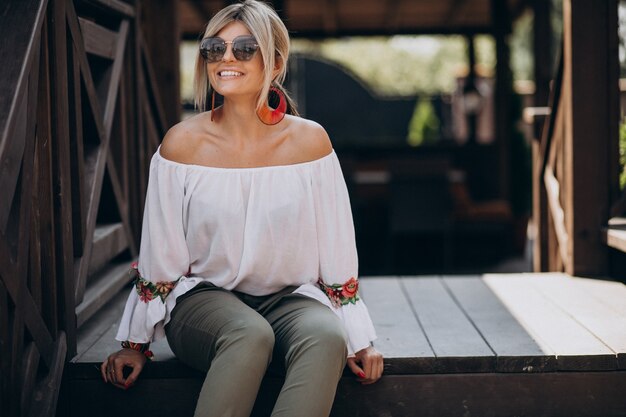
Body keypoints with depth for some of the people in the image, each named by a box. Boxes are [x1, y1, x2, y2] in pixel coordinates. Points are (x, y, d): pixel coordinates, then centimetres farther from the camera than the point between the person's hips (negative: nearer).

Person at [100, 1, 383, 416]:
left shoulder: (309, 141, -3)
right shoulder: (183, 143, -4)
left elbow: (337, 249, 1)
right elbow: (159, 255, 2)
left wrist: (359, 338, -1)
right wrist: (135, 342, 4)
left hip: (290, 298, 1)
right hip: (203, 296, -1)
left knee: (327, 338, -33)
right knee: (251, 336, -35)